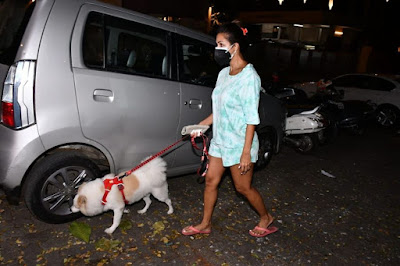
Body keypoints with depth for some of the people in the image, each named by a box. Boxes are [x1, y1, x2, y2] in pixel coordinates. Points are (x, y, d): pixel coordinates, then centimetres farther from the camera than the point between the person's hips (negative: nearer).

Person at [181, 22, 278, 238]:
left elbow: (252, 118, -20)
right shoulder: (224, 73, 6)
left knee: (243, 187, 9)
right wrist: (202, 125, 9)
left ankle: (266, 219, 35)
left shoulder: (249, 76, -19)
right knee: (211, 181, 14)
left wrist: (246, 152, -20)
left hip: (239, 143, -8)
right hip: (220, 139, 8)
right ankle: (205, 224, 32)